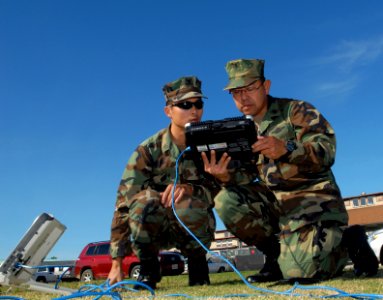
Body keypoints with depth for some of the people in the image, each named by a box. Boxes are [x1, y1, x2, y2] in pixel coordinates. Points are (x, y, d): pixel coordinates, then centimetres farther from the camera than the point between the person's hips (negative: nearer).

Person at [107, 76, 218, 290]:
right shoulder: (149, 150, -16)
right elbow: (124, 205, -18)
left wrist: (190, 188, -35)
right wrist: (116, 263, -21)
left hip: (194, 228, 1)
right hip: (155, 229, 0)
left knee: (187, 204, -34)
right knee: (145, 200, -33)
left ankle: (197, 260, -3)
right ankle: (148, 267, -8)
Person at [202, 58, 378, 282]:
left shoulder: (296, 111, -5)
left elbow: (327, 151, -17)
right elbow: (247, 175, 3)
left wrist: (286, 149, -37)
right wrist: (226, 176, -22)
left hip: (312, 199, -6)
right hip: (274, 200, 6)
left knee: (300, 270, -25)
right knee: (226, 202, -17)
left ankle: (348, 241, 6)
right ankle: (275, 253, -1)